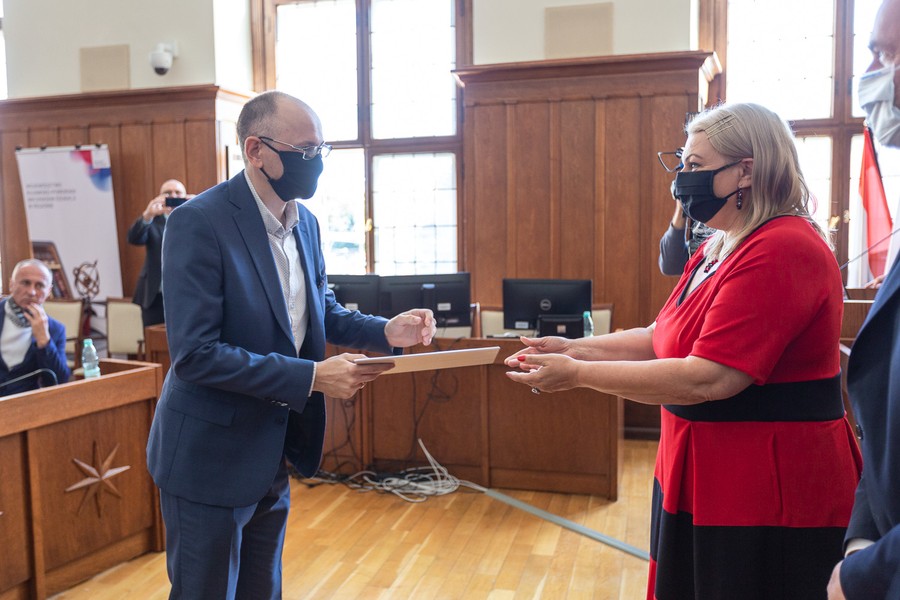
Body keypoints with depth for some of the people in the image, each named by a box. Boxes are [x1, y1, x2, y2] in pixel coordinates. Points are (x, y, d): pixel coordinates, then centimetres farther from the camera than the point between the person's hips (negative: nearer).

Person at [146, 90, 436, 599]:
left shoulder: (306, 222, 4)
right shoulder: (200, 222, -21)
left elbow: (322, 311, 15)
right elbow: (195, 353, -26)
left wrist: (386, 331, -4)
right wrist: (312, 377, -27)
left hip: (274, 455, 7)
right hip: (212, 459, -7)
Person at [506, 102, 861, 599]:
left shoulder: (780, 251, -22)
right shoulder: (719, 250, 11)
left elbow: (706, 379, -27)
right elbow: (663, 338, 11)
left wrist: (578, 374, -22)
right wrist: (575, 348, -2)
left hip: (767, 492, -9)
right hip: (702, 480, 9)